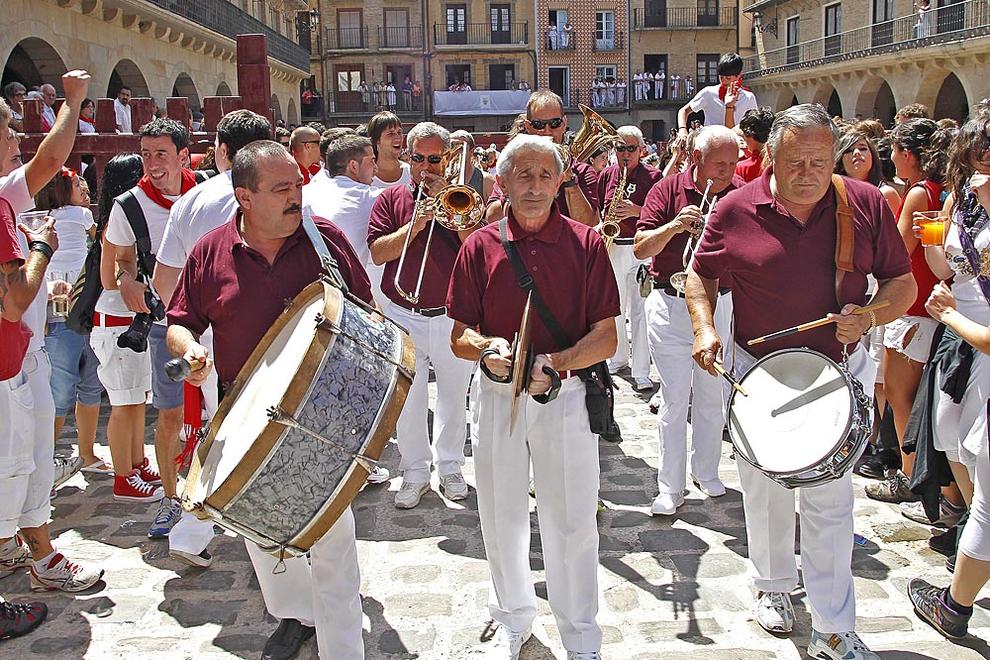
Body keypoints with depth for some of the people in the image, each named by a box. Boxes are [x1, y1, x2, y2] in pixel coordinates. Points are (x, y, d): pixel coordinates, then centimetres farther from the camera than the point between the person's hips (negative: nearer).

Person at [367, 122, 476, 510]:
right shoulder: (391, 198, 5)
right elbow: (377, 252, -6)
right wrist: (415, 224, -17)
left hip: (451, 316, 0)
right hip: (402, 315, 0)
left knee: (453, 397, 11)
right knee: (408, 400, 6)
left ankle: (450, 466, 27)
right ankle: (414, 471, 21)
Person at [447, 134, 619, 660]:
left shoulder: (586, 243, -4)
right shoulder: (479, 247, 0)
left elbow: (606, 338, -6)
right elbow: (459, 337, 3)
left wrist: (553, 363, -22)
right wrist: (486, 348, -20)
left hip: (566, 395, -2)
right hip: (496, 396, 2)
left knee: (572, 522, 7)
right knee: (501, 519, 14)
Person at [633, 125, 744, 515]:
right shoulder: (668, 190, -4)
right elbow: (640, 249, -10)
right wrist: (675, 225, -27)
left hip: (721, 305, 3)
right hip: (672, 307, -2)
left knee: (712, 398, 13)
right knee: (674, 401, 0)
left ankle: (706, 472, 32)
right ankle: (670, 487, 10)